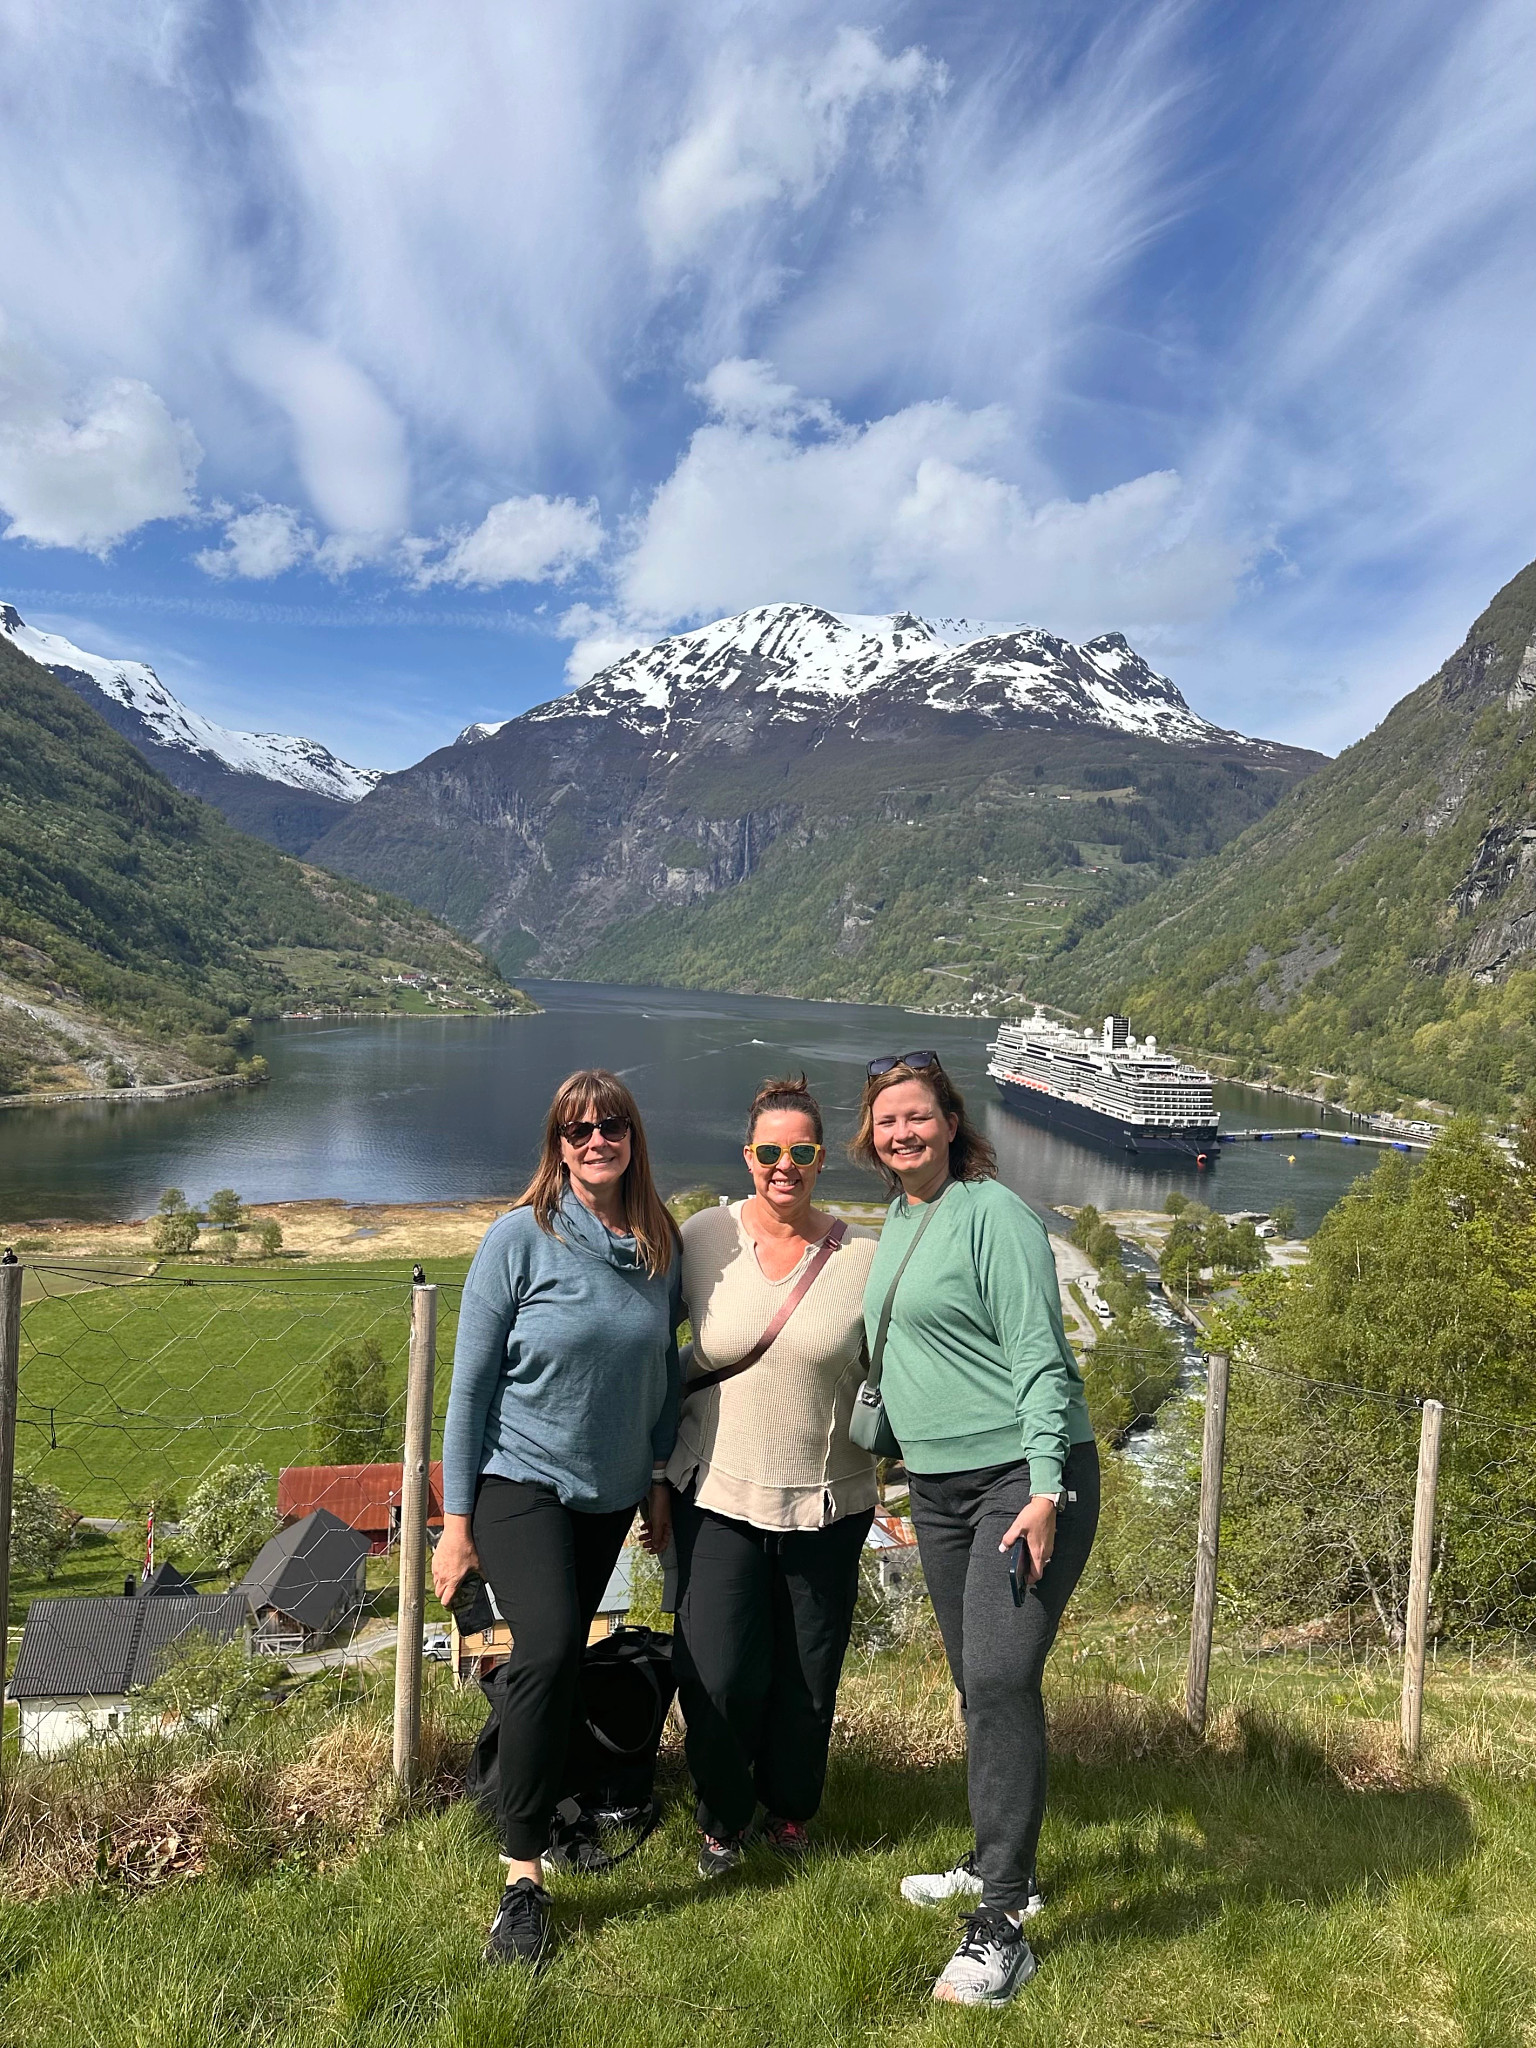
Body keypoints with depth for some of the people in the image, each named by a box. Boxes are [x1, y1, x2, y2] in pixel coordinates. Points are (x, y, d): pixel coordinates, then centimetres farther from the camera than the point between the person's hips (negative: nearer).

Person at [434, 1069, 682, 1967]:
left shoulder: (662, 1243, -2)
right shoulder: (521, 1237, -14)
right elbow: (471, 1382, -10)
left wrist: (661, 1478, 12)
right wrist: (457, 1521, -9)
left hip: (612, 1491, 4)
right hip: (520, 1480, -4)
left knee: (564, 1659, 12)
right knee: (548, 1649, -19)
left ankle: (544, 1802, 35)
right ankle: (525, 1875, -6)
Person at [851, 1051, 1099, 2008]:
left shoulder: (994, 1214, -13)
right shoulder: (896, 1220, 12)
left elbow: (1038, 1355, -17)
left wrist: (1045, 1490, -22)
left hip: (1026, 1475, -8)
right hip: (940, 1485, 8)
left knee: (1002, 1679, -12)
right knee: (978, 1684, 17)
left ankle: (1001, 1925, -1)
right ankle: (1003, 1866, 34)